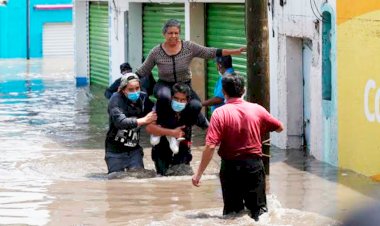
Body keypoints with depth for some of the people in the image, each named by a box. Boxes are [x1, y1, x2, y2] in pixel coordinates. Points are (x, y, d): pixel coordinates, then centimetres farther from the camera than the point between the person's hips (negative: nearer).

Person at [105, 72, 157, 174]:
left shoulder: (143, 98, -4)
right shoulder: (116, 100, -15)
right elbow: (120, 122, -30)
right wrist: (143, 120, -40)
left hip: (134, 150, 3)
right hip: (116, 151, -3)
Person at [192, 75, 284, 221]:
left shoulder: (220, 113, -11)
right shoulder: (257, 109, -2)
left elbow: (210, 146, -17)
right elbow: (279, 128, 13)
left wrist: (199, 173, -12)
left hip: (231, 166, -2)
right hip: (254, 164, 2)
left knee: (232, 211, 11)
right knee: (258, 208, 12)